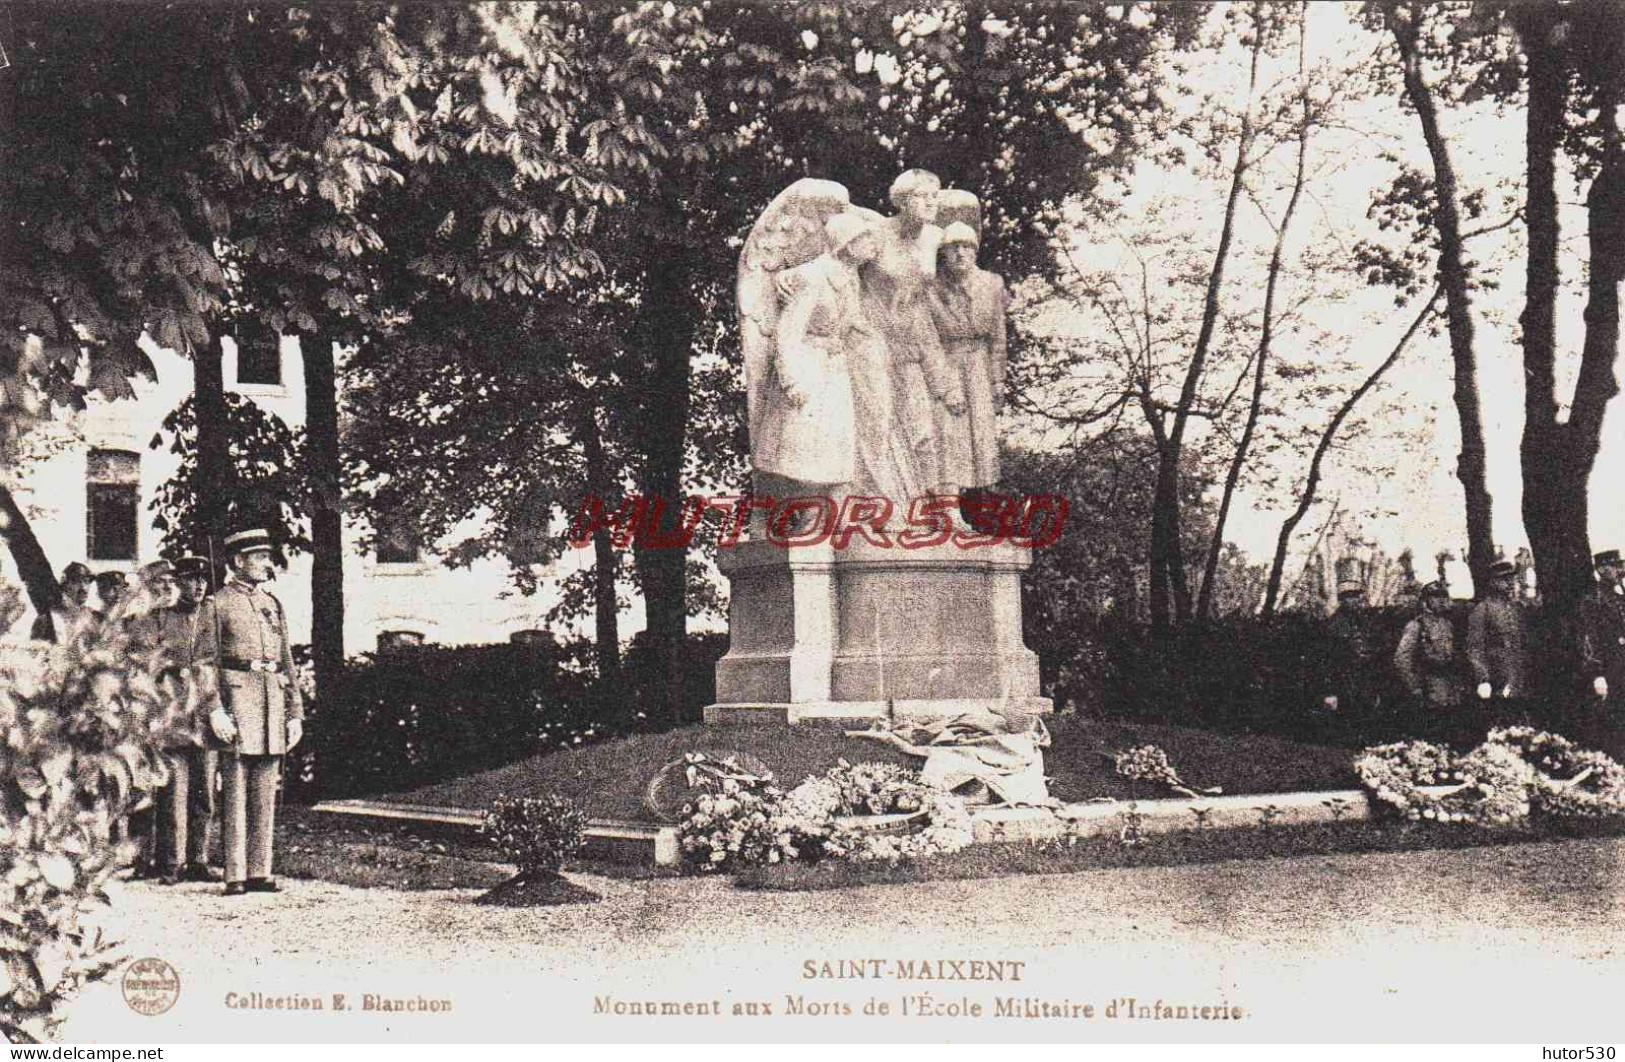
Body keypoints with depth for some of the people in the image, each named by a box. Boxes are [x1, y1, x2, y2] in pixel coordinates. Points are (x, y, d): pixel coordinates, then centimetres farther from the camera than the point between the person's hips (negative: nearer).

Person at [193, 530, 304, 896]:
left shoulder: (272, 605, 18)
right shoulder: (217, 604, 1)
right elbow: (203, 662, -5)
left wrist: (295, 713, 13)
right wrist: (215, 710, -15)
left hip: (273, 700, 6)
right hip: (236, 698, -6)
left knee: (266, 793, 6)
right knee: (236, 792, -4)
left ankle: (260, 872, 10)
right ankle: (235, 875, -2)